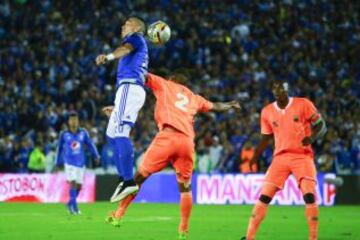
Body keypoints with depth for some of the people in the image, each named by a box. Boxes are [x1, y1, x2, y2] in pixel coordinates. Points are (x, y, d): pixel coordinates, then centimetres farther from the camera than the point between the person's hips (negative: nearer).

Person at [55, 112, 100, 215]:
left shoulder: (83, 133, 1)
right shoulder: (64, 134, -1)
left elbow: (90, 144, 5)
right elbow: (59, 148, 8)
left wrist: (96, 156, -7)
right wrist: (58, 163, 12)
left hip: (80, 163, 3)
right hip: (69, 163, -3)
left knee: (79, 186, 6)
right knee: (73, 183, -16)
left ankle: (70, 203, 26)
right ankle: (74, 205, -11)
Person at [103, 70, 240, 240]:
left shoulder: (163, 84, 20)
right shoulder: (194, 98, 29)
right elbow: (215, 106, 44)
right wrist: (231, 105, 64)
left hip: (168, 137, -3)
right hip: (187, 141, 3)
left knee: (140, 176, 4)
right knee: (185, 187, 13)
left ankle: (118, 216, 3)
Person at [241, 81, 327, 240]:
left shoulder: (303, 104, -5)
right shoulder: (267, 112, 6)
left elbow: (321, 125, -2)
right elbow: (265, 138, 16)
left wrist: (312, 137, -22)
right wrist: (255, 158, 4)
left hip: (302, 156, -3)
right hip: (280, 157, 3)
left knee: (309, 196, -15)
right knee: (264, 197, -3)